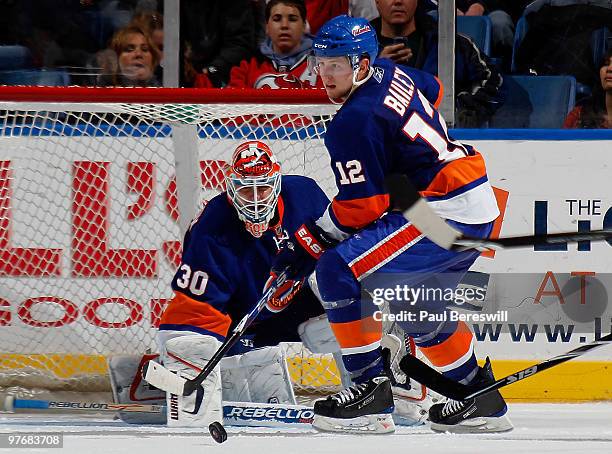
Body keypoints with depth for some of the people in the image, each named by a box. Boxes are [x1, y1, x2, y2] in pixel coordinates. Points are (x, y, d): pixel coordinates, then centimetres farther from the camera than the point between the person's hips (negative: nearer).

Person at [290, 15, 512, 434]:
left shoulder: (354, 122, -17)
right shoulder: (389, 73, 9)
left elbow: (360, 208, -16)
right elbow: (434, 92, 33)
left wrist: (316, 235, -1)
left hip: (445, 212, -11)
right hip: (480, 209, 11)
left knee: (338, 270, -14)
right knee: (418, 308, 27)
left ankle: (371, 387, -14)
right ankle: (481, 401, 37)